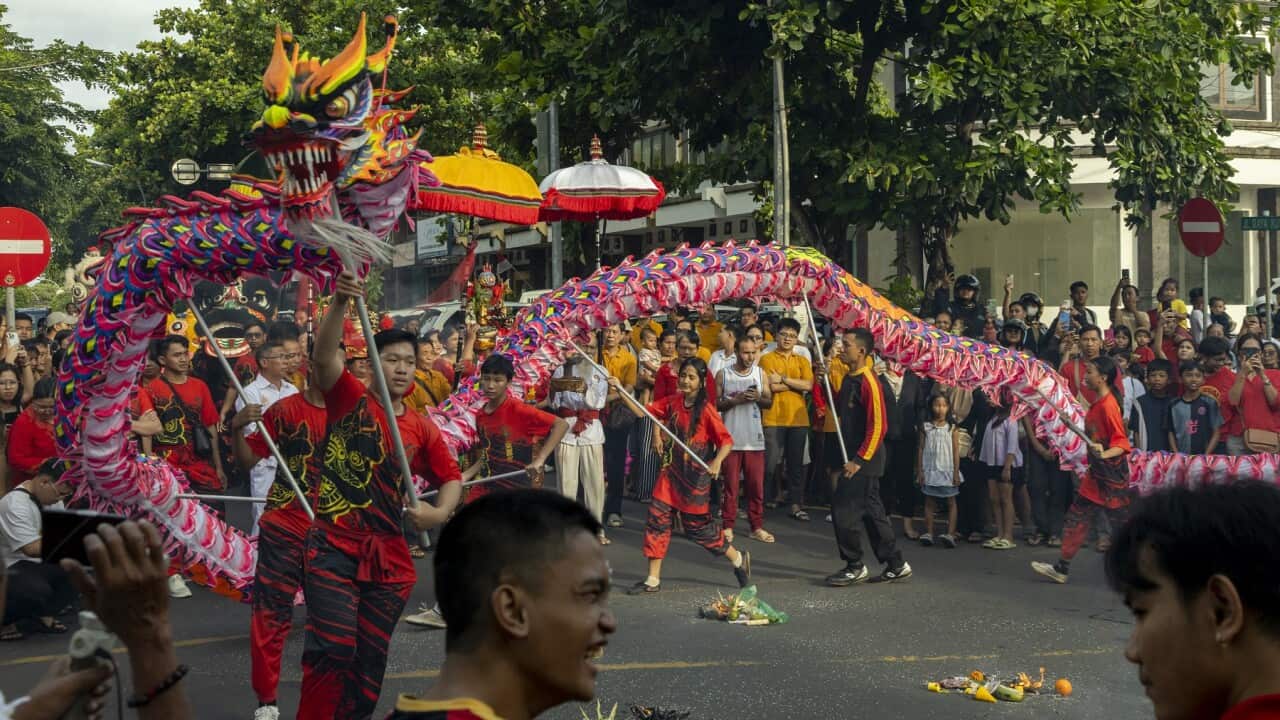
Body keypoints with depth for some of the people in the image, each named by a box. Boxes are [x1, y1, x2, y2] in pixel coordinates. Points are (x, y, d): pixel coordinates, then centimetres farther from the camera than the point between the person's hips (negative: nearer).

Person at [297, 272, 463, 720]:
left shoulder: (422, 429, 9)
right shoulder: (350, 399, -2)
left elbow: (451, 478, 15)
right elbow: (324, 355, -19)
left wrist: (439, 513, -7)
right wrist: (341, 302, -34)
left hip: (389, 556, 5)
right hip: (334, 547, -4)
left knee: (371, 657, 11)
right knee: (333, 648, -17)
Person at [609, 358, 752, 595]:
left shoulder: (706, 410, -13)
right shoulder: (672, 402, 3)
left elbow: (727, 441, -14)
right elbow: (644, 411, 4)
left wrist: (717, 461, -31)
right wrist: (620, 390, -5)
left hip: (695, 477, -5)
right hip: (671, 472, 5)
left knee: (698, 526, 4)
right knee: (657, 519, -1)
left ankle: (738, 559, 27)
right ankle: (653, 580, 7)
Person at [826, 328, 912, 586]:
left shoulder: (869, 381, -18)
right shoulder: (849, 379, 10)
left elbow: (878, 425, -21)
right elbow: (840, 408, 22)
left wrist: (860, 460, -21)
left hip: (865, 459, -10)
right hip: (854, 456, 10)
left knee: (843, 509, -7)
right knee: (871, 510, 14)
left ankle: (854, 567, 5)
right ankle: (896, 564, 22)